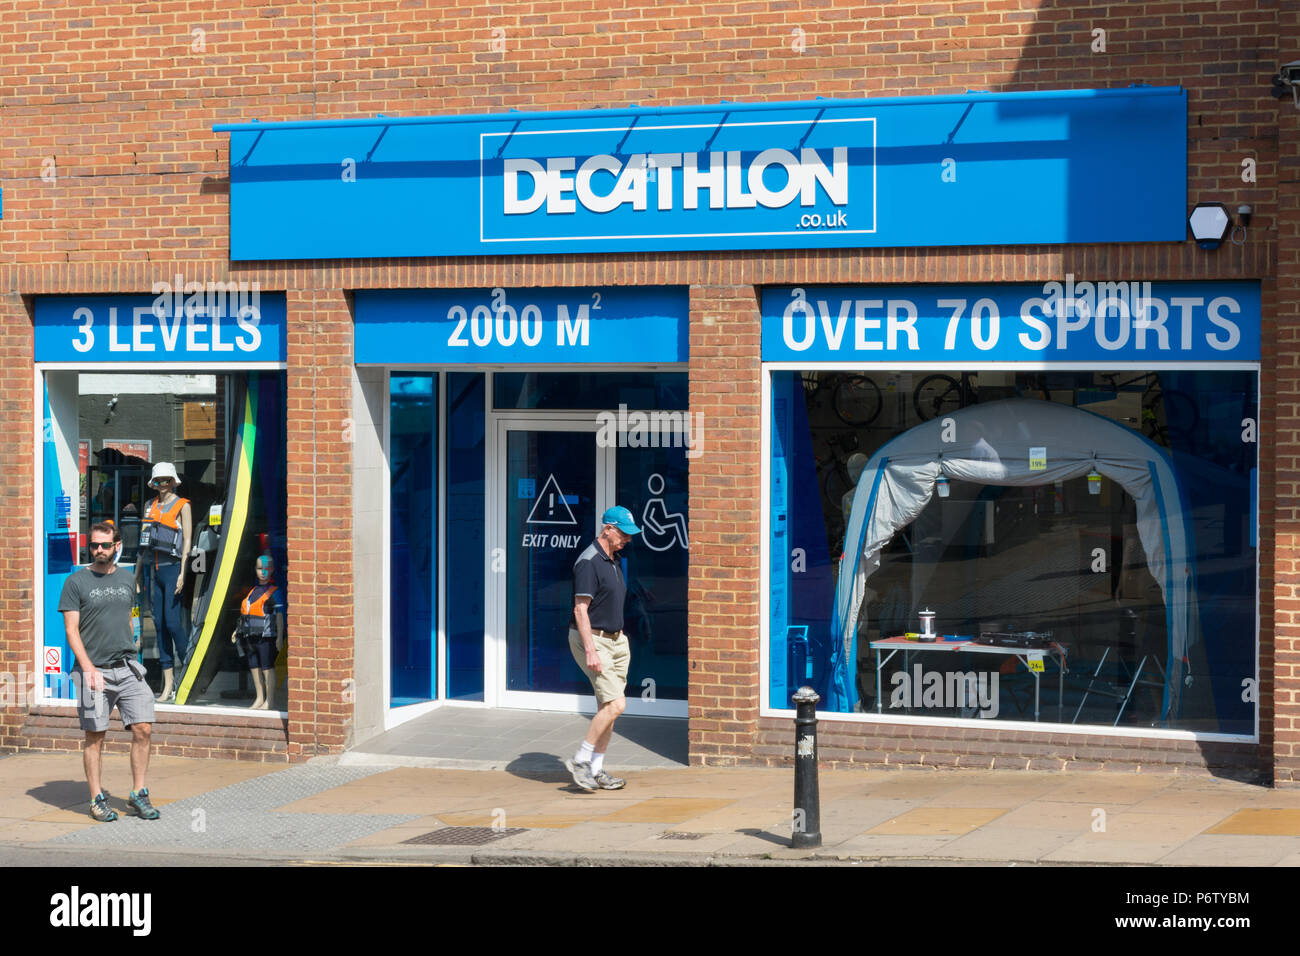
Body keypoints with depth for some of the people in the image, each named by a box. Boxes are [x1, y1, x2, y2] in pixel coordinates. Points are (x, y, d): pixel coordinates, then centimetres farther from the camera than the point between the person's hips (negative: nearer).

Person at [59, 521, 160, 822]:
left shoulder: (126, 578, 12)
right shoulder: (76, 581, -1)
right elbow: (71, 630, -6)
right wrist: (88, 668, -15)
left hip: (127, 669, 4)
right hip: (94, 671, -4)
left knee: (143, 729, -5)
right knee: (95, 737, 1)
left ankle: (138, 795, 6)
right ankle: (97, 799, 10)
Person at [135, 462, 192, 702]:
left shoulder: (182, 505, 0)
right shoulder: (151, 506, 16)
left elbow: (187, 541, -5)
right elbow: (144, 544, 19)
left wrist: (182, 574, -13)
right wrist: (138, 574, 14)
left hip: (172, 567, -6)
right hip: (154, 569, 6)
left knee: (173, 623, -13)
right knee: (159, 624, 3)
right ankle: (168, 684, 4)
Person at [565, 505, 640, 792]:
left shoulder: (612, 561, 14)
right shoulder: (588, 562, -16)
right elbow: (580, 610, -19)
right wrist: (590, 650, -24)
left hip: (615, 639, 9)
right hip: (591, 639, -9)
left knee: (607, 708, 8)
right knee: (615, 704, -16)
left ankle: (596, 771, 13)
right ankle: (580, 761, -6)